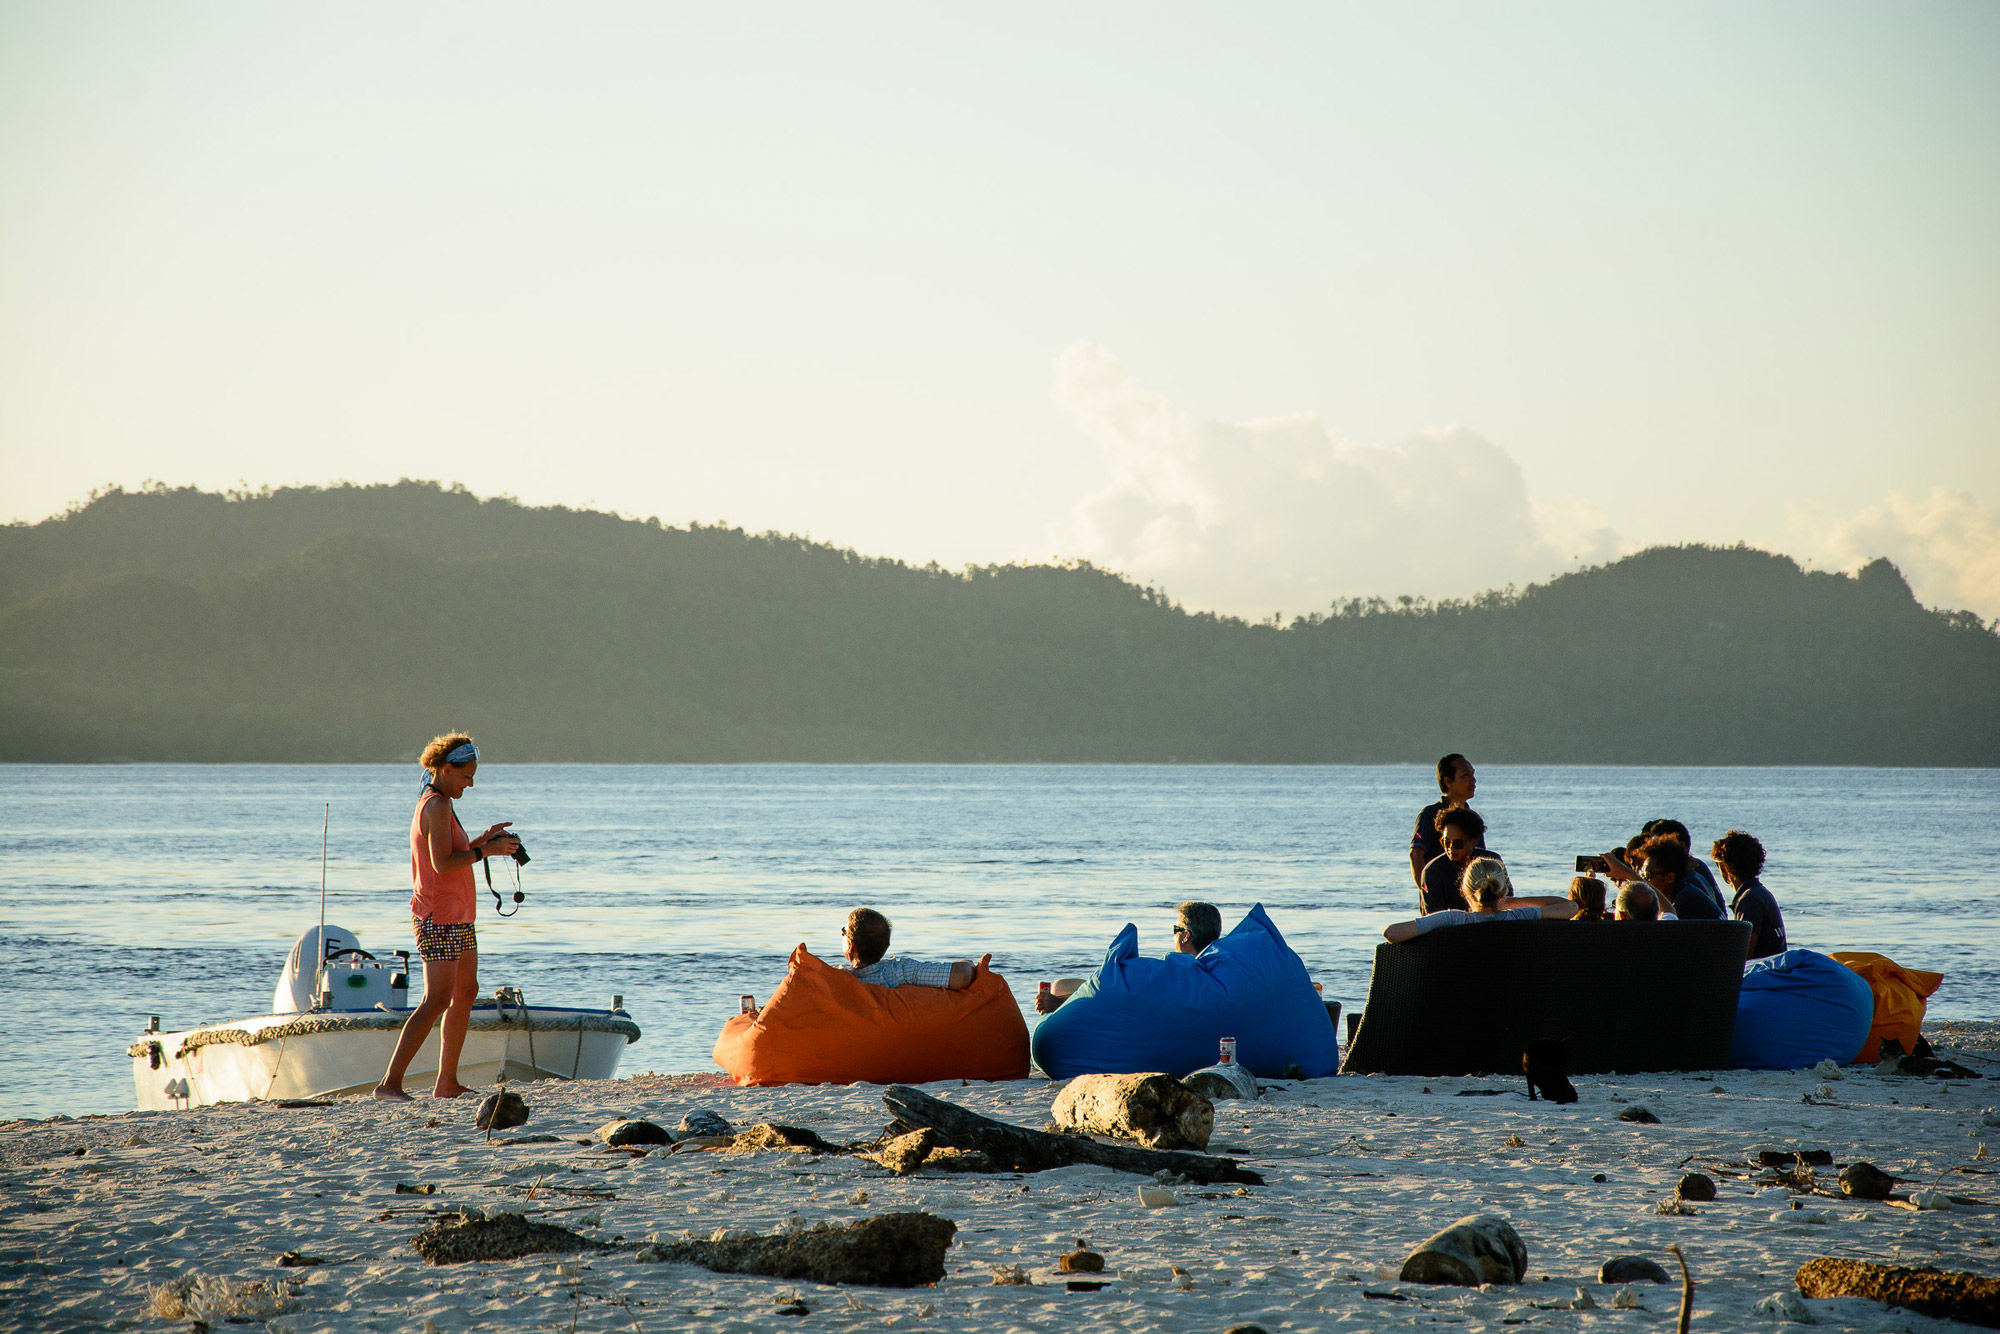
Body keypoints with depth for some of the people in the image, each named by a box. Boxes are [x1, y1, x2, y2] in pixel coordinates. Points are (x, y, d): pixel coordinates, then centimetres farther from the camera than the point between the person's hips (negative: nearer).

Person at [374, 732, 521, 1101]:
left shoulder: (433, 804, 16)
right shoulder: (437, 807, -16)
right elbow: (442, 863, -25)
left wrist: (484, 839, 14)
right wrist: (487, 851, -17)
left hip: (457, 918, 11)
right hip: (438, 918, -11)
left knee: (466, 993, 14)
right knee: (438, 1000, -15)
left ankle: (447, 1084, 17)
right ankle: (390, 1083, -19)